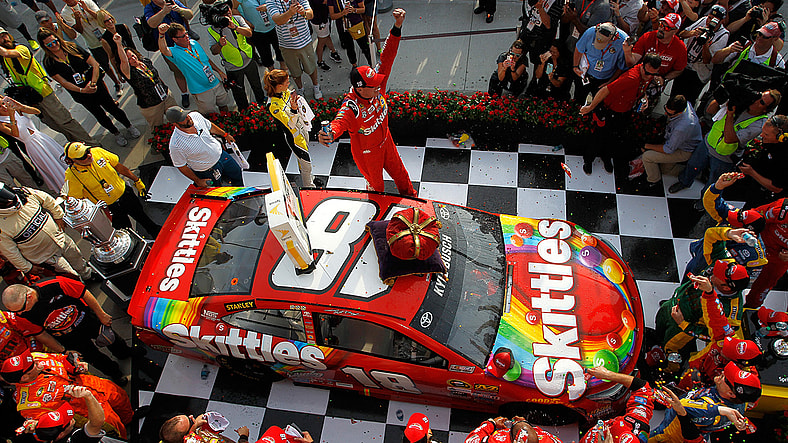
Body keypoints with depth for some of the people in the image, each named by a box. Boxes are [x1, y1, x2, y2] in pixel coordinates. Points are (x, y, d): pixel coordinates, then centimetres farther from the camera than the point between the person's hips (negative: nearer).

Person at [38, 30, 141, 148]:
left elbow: (95, 64, -8)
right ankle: (116, 133, 33)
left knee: (113, 109, 5)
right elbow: (63, 82, -13)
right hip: (81, 95, 0)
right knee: (100, 115, 11)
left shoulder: (73, 49, -6)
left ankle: (129, 127, 29)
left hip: (96, 86, 0)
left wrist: (93, 82, -19)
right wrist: (82, 90, -26)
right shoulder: (48, 62, -8)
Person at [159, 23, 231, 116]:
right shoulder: (175, 52, -17)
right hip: (201, 90, -6)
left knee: (224, 107, 22)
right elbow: (163, 50, -41)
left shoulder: (194, 43, 4)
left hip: (216, 83, 6)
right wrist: (161, 34, -59)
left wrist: (219, 71, 16)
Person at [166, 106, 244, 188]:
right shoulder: (175, 145, -35)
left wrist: (225, 135, 17)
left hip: (220, 154, 5)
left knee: (237, 173, 22)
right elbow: (181, 166, -19)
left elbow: (210, 127, 4)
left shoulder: (195, 116, -19)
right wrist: (198, 181, -11)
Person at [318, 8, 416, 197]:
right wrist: (330, 134, -85)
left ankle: (411, 197, 58)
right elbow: (340, 123, -60)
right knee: (376, 186, 19)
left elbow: (387, 57, -23)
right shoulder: (351, 108, -40)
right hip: (366, 152, -6)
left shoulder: (376, 86, -22)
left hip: (385, 142, 6)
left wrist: (397, 27, -33)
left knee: (399, 173, 29)